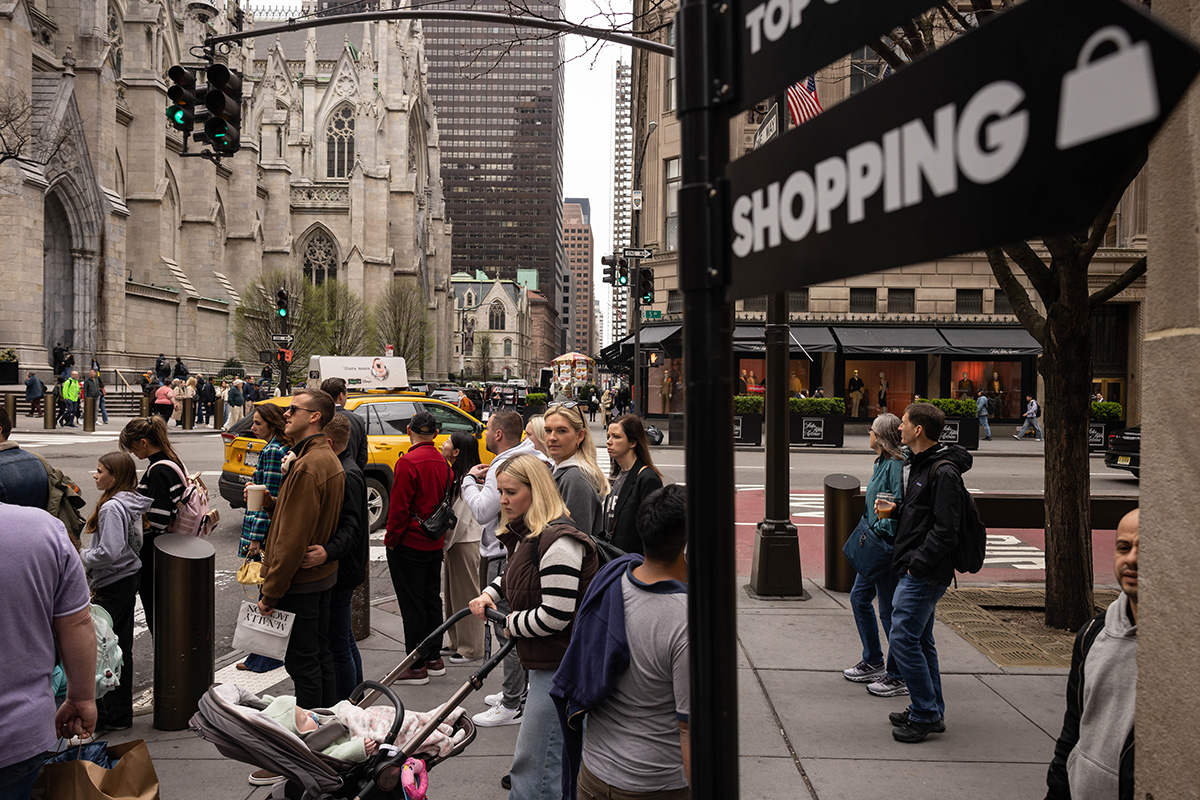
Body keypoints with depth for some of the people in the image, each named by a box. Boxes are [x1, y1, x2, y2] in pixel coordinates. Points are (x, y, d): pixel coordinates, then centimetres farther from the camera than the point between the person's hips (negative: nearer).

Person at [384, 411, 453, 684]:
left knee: (412, 605, 0)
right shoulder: (443, 463, 5)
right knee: (432, 599, 16)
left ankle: (417, 667, 6)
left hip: (408, 544, -7)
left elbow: (399, 507, -18)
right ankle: (434, 659, 25)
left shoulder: (408, 462, -18)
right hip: (435, 543, 7)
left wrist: (390, 539, -7)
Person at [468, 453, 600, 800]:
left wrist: (513, 624, -9)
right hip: (545, 660, 10)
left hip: (560, 665, -10)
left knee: (533, 760, -6)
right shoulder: (527, 535, 11)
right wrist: (489, 593, 9)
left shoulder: (558, 542, -22)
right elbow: (513, 576, 30)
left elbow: (556, 616, -25)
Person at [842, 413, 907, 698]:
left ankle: (899, 677, 10)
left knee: (889, 610, -2)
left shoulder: (895, 465, -19)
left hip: (887, 547, -11)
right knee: (859, 597, 18)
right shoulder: (882, 462, 11)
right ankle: (873, 662, 30)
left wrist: (879, 530, -17)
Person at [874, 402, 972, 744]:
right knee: (920, 641, 15)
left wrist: (917, 564, -20)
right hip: (915, 571, 10)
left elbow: (944, 531, -21)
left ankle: (926, 715, 2)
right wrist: (896, 509, 8)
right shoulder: (919, 464, 14)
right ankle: (932, 711, 25)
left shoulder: (944, 472, -17)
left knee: (903, 640, -8)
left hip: (924, 574, -10)